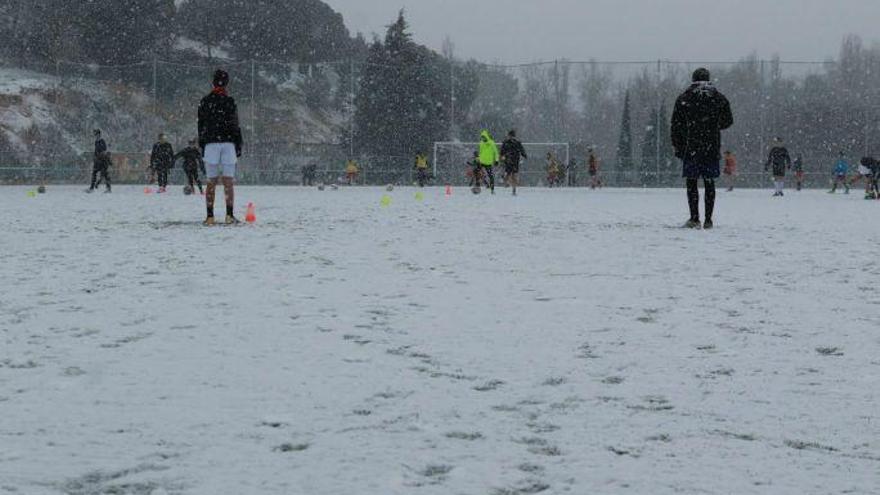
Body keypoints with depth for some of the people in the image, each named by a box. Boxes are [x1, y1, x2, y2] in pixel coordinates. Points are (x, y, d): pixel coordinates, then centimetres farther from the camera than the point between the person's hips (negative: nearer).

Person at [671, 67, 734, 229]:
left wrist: (677, 146, 8)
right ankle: (708, 220, 6)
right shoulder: (719, 98, 3)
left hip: (691, 148, -2)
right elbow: (728, 121, 12)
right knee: (709, 183, 8)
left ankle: (694, 219, -6)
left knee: (691, 183, 2)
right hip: (712, 148, 2)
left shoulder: (684, 99, -1)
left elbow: (676, 125, 0)